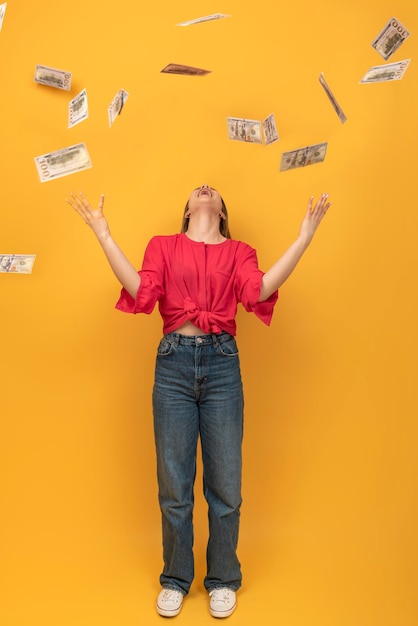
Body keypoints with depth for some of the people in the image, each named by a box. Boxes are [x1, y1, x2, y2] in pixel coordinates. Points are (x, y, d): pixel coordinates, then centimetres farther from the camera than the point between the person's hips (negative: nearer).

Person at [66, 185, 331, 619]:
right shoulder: (163, 246, 14)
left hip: (222, 364, 1)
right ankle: (175, 579, 26)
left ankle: (222, 580, 26)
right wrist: (103, 236, -6)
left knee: (225, 485, 6)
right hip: (174, 364, 0)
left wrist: (305, 236, -9)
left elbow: (259, 290, -6)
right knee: (173, 485, 7)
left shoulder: (238, 252, 14)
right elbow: (142, 292, -4)